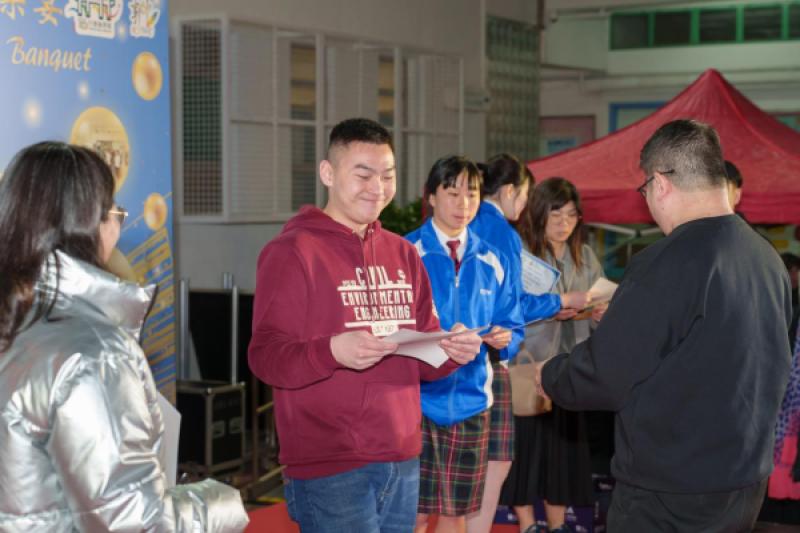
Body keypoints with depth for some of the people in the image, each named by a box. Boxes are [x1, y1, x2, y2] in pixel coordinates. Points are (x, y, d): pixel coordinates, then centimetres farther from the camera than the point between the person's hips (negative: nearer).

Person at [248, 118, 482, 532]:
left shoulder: (403, 253, 14)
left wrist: (452, 352, -6)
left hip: (403, 461, 7)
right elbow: (265, 356, -13)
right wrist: (332, 352, -31)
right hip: (329, 468, -7)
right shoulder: (291, 252, -7)